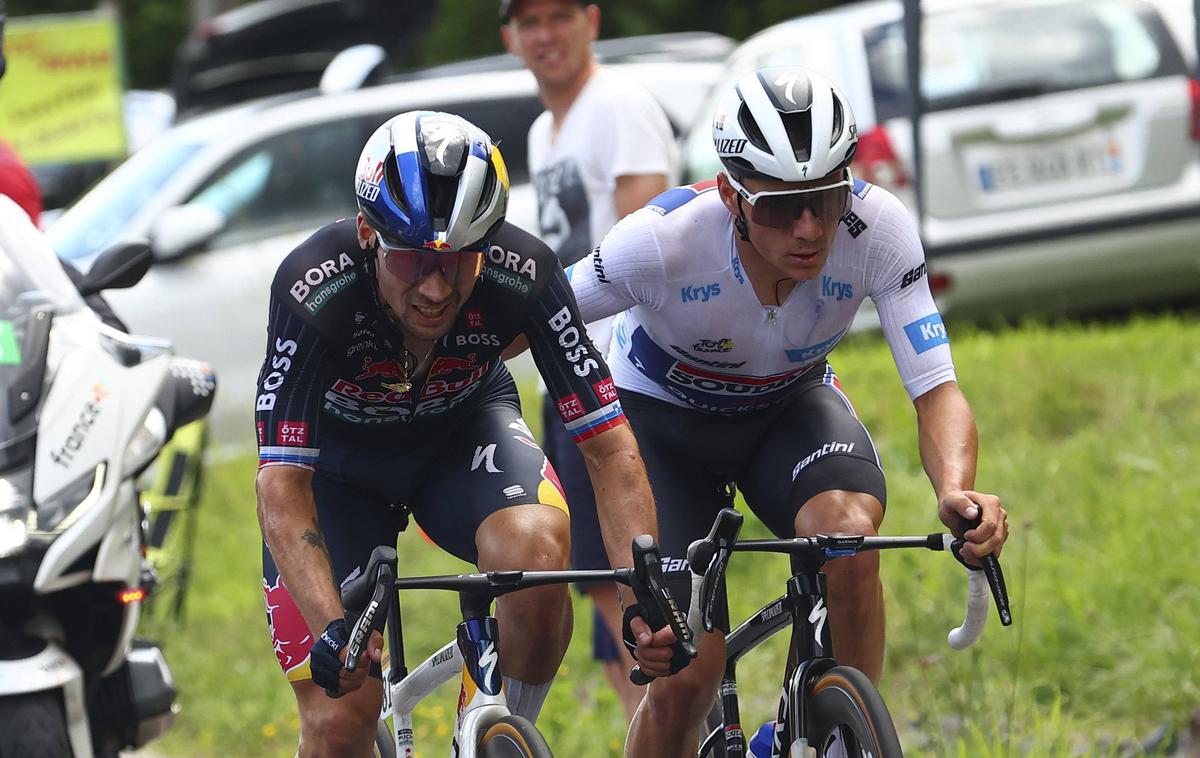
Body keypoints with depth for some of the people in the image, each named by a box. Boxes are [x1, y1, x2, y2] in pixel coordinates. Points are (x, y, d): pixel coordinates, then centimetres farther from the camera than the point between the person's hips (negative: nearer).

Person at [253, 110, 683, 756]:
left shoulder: (523, 277, -31)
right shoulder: (313, 291, -36)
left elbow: (611, 450, -27)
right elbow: (282, 486, -36)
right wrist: (332, 629, -52)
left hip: (465, 426, 1)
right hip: (339, 455, -1)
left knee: (537, 551, -33)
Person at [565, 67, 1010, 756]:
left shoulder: (878, 227, -30)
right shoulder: (663, 240, -34)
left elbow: (936, 390, -30)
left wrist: (957, 492, -48)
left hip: (790, 404, 1)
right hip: (662, 419, -1)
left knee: (849, 538, -33)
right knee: (688, 676, -15)